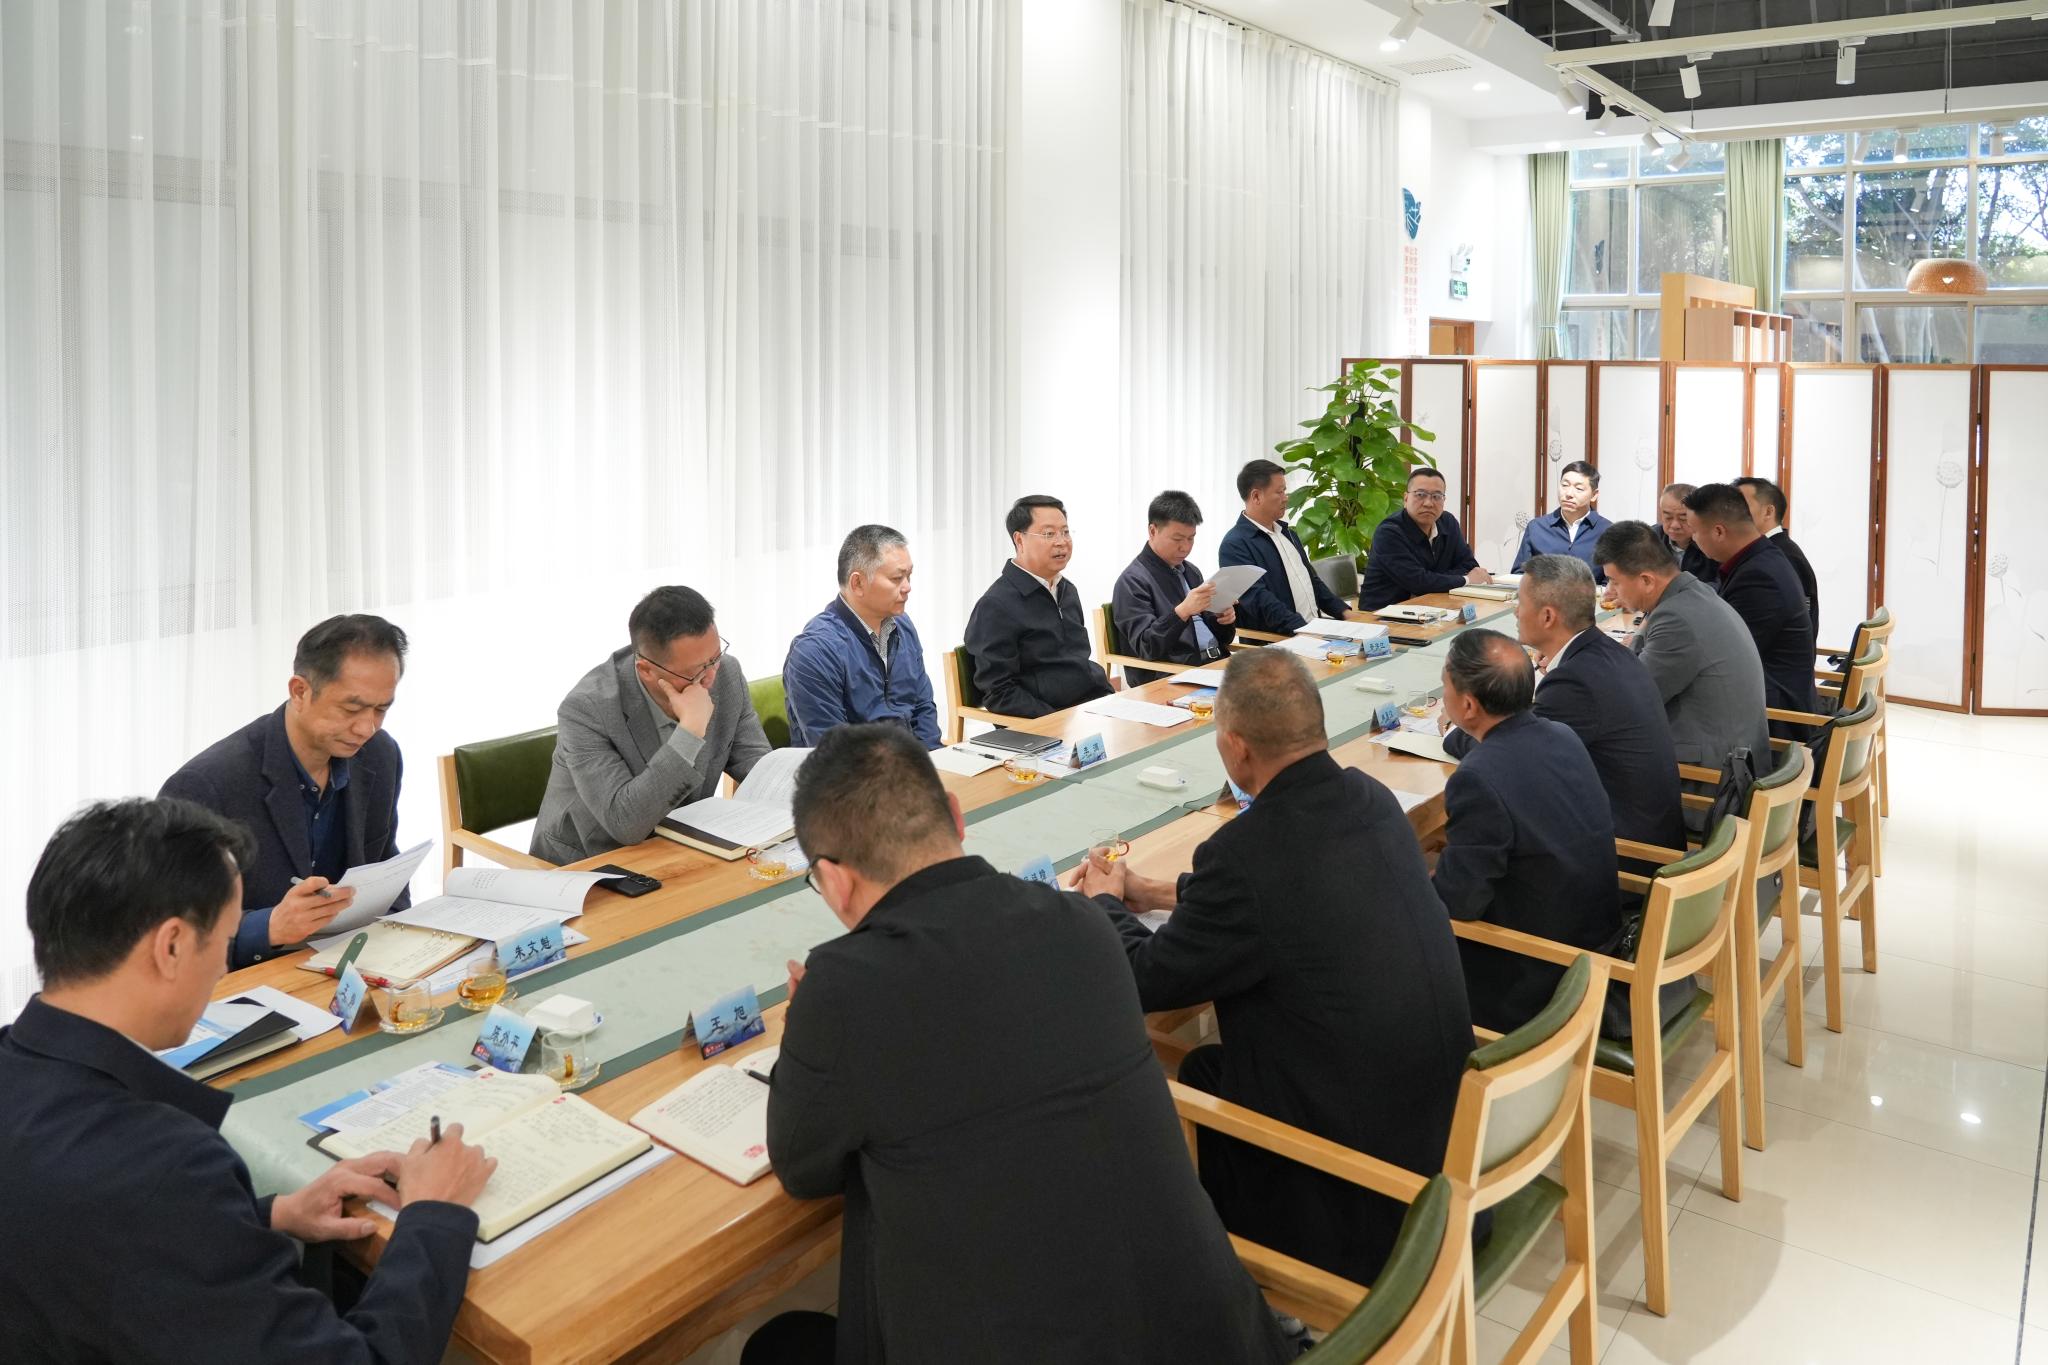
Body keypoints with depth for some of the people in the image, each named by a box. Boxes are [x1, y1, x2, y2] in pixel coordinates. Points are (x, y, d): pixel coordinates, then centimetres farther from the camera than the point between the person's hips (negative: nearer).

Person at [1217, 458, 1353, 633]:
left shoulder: (1288, 533, 20)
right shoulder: (1234, 545, -9)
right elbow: (1259, 600, -19)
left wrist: (1344, 612, 12)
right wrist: (1302, 629, -28)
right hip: (1272, 641, -8)